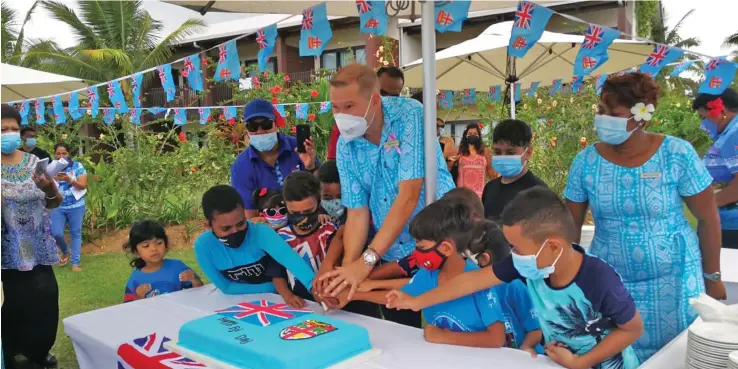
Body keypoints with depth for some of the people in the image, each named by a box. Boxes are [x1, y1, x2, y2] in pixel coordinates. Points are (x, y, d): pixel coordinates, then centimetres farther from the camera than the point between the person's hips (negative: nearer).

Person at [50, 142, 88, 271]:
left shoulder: (77, 166, -3)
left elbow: (83, 185, -10)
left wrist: (69, 179, -25)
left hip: (75, 206, -2)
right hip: (57, 207, 2)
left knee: (76, 234, 3)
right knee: (56, 233, -6)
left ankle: (75, 263, 11)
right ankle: (66, 252, 25)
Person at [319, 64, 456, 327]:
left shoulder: (409, 115, -18)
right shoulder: (346, 145, -3)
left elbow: (408, 196, -25)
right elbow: (357, 212, -5)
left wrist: (366, 260, -28)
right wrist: (348, 267, -21)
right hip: (391, 254, 4)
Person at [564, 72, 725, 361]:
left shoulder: (676, 154, -12)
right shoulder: (586, 162, -8)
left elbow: (708, 219, -4)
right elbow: (570, 225, 0)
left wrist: (712, 277, 2)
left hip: (673, 281, -1)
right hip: (609, 283, 2)